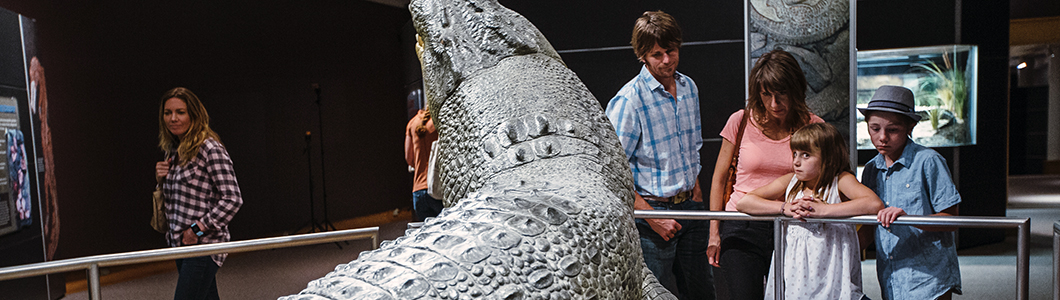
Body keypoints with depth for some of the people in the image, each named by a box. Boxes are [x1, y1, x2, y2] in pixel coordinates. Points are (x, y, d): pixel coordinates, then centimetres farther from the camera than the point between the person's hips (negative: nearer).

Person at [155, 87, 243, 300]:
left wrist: (197, 229, -18)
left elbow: (232, 199, -19)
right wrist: (161, 179, 4)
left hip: (203, 245, -8)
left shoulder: (210, 149, -13)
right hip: (180, 243, 9)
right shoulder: (174, 151, 13)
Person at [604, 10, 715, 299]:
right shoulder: (628, 99, -15)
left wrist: (695, 193, 12)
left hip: (690, 208, 7)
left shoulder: (689, 87, 7)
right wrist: (650, 216, -17)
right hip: (653, 208, -6)